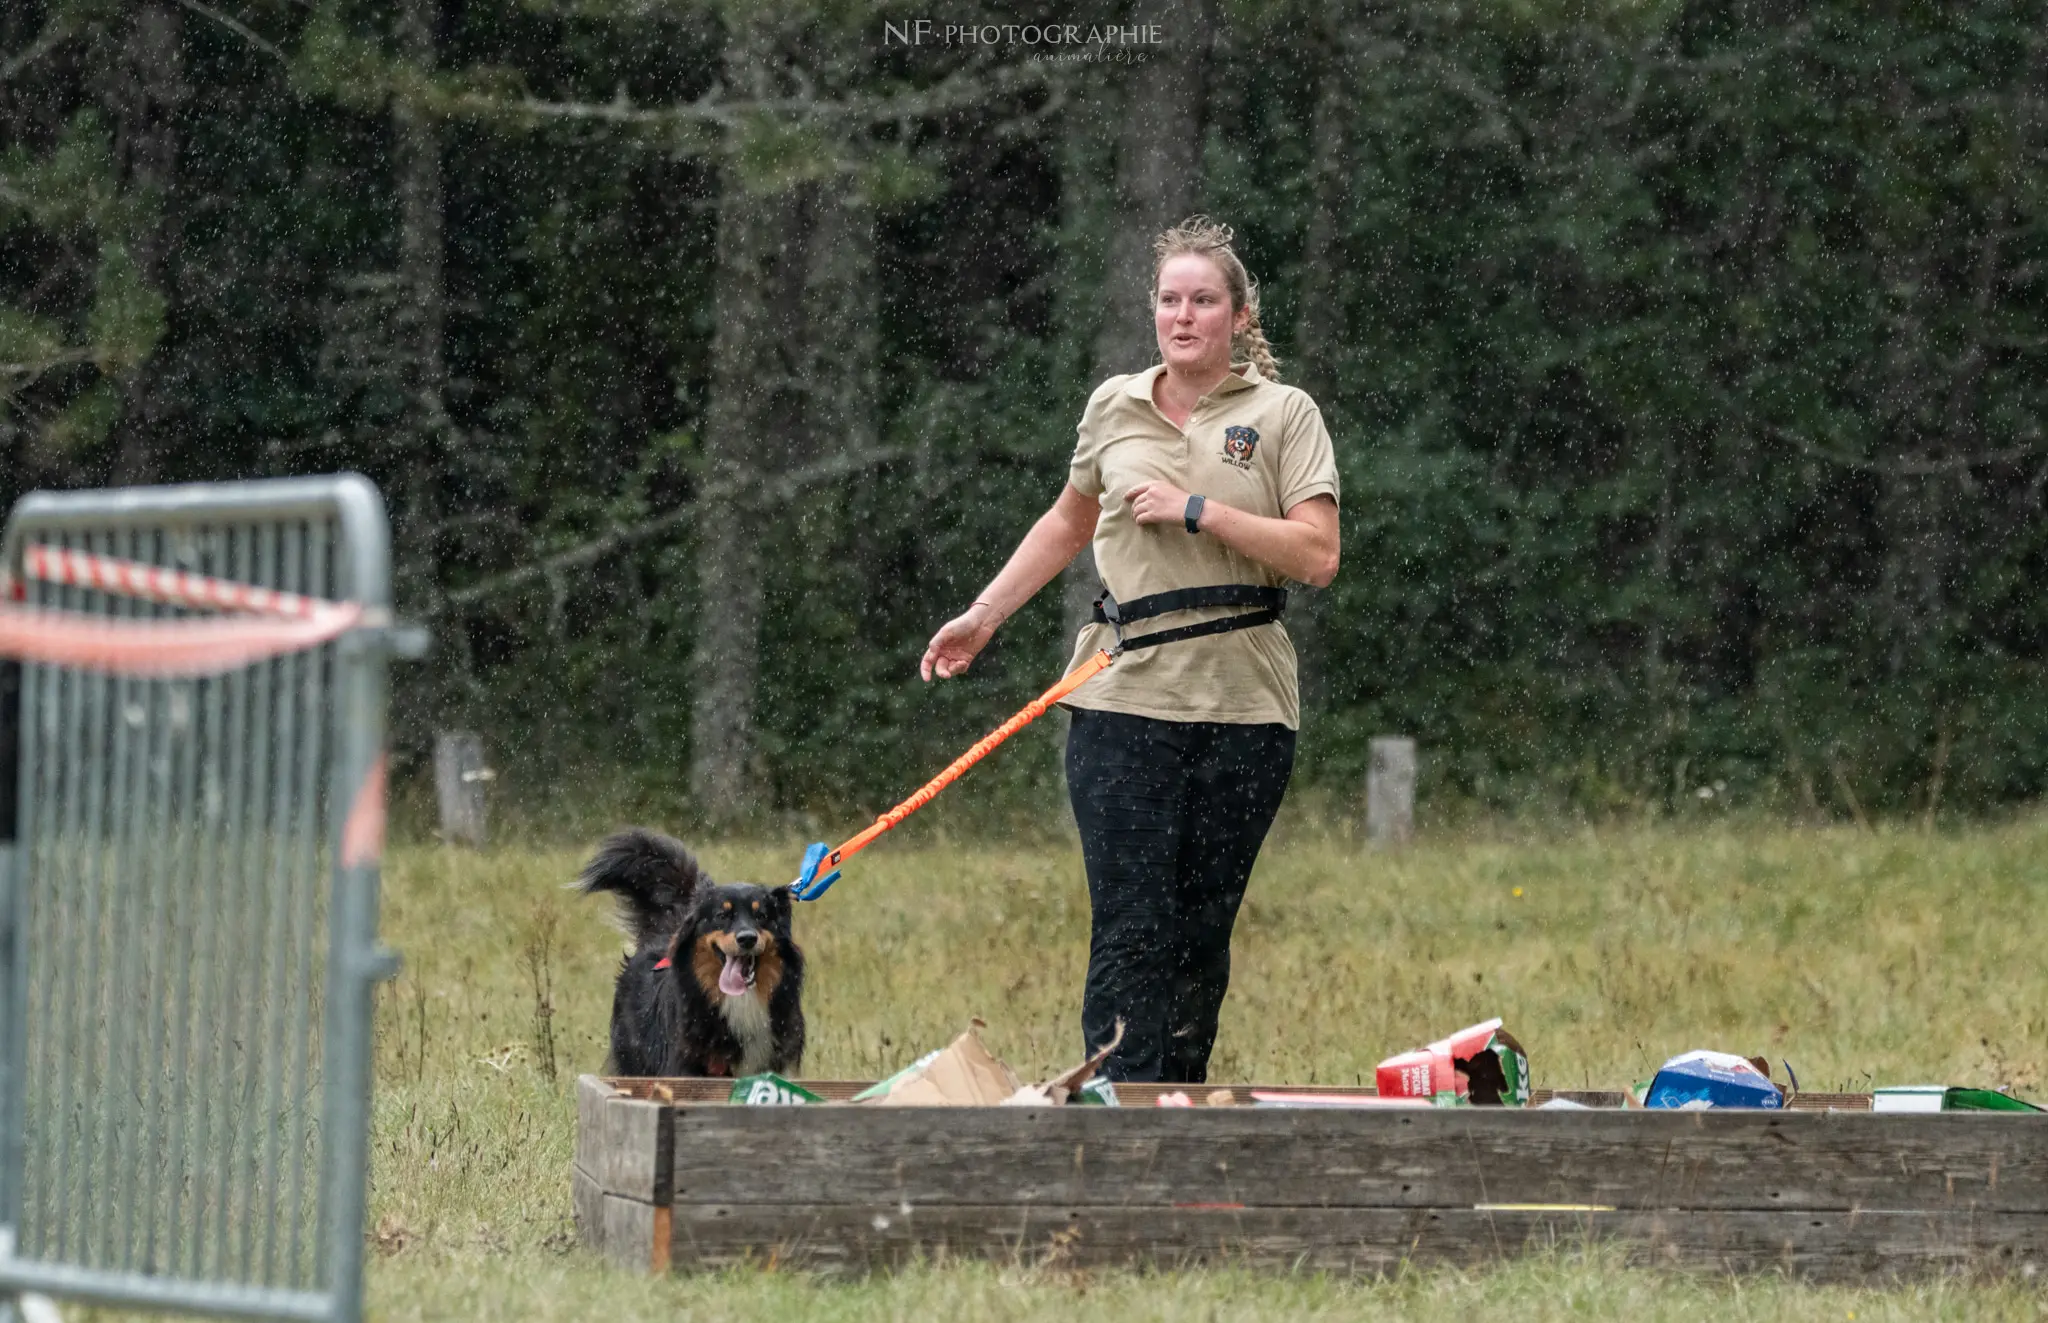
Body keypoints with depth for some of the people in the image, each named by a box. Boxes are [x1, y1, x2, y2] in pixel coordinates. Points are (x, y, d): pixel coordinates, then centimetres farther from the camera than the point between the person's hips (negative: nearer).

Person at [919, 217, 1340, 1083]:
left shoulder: (1285, 414, 3)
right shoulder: (1113, 407, 12)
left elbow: (1318, 557, -7)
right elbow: (1069, 523, 28)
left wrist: (1198, 510, -12)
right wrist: (983, 616, 25)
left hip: (1243, 706, -1)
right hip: (1125, 697, 1)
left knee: (1202, 932, 3)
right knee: (1130, 931, -9)